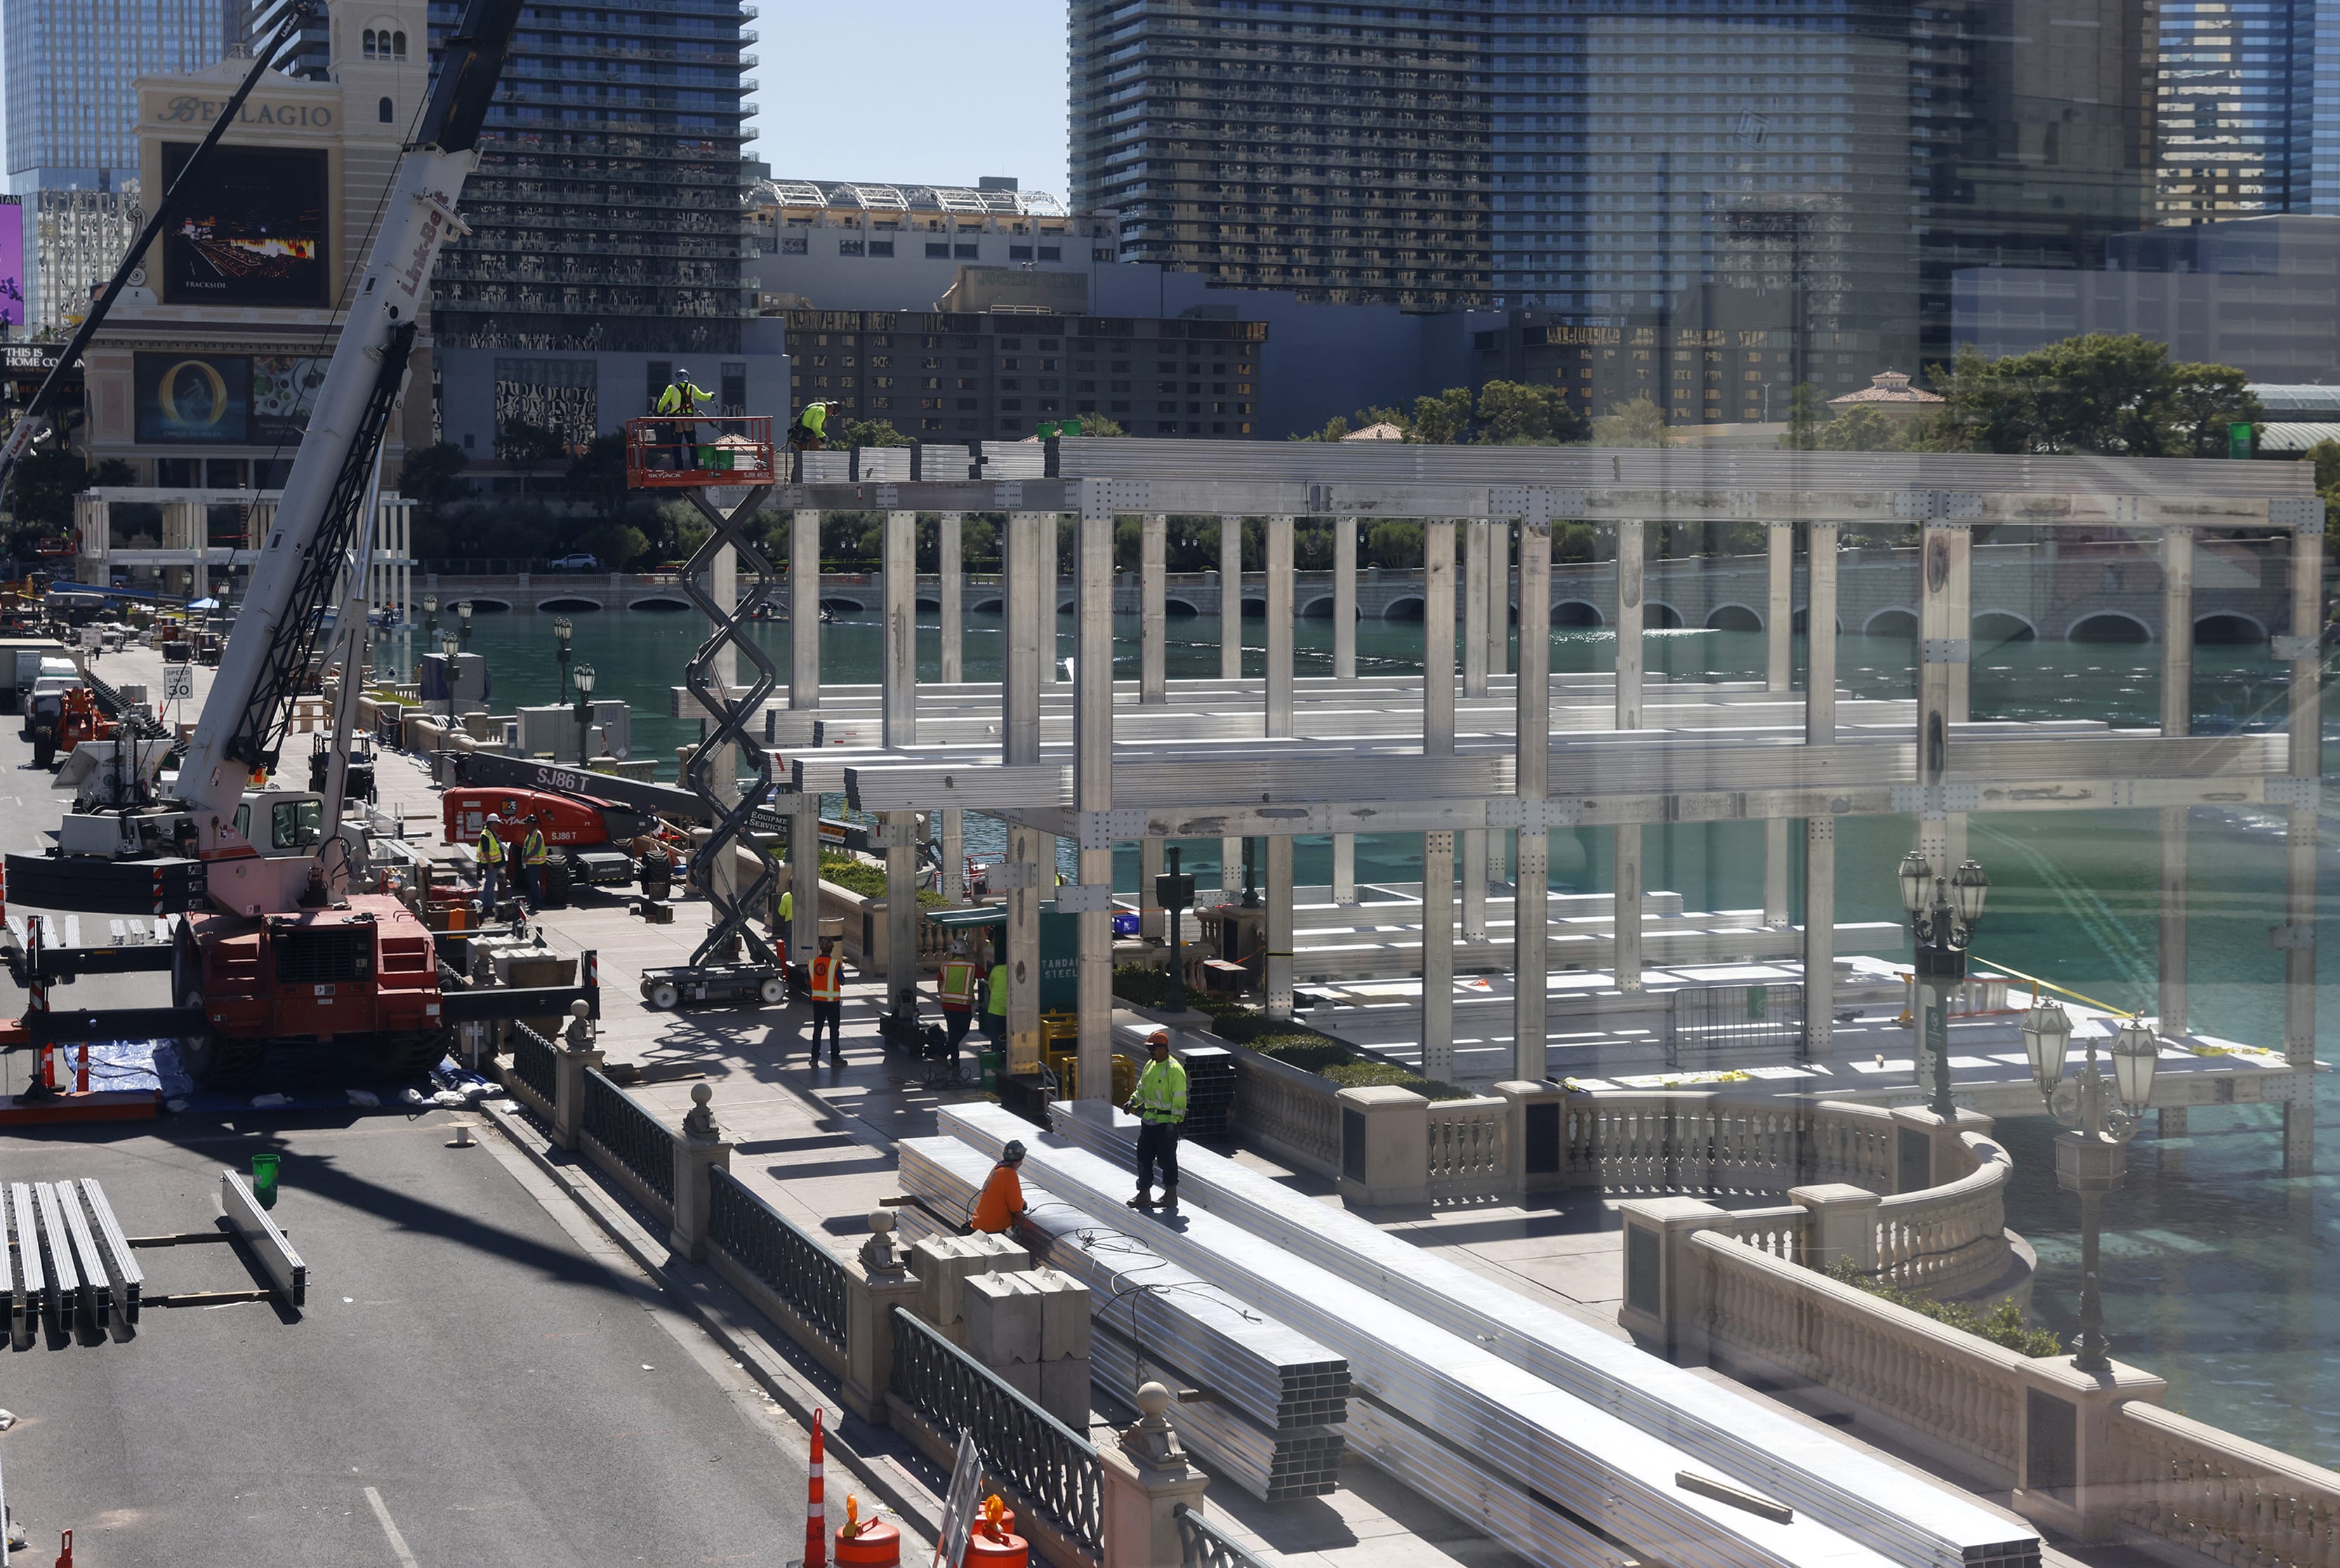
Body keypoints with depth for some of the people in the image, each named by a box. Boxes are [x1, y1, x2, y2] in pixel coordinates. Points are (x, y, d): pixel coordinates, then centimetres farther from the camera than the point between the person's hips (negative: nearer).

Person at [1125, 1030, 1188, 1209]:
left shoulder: (1174, 1069, -15)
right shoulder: (1150, 1065, 11)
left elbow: (1179, 1099, -18)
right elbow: (1142, 1089, 22)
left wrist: (1173, 1122, -23)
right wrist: (1133, 1102, 3)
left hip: (1166, 1122, -8)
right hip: (1149, 1120, 8)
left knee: (1167, 1160, 1)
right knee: (1144, 1158, 10)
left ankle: (1171, 1196, 12)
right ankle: (1144, 1195, 18)